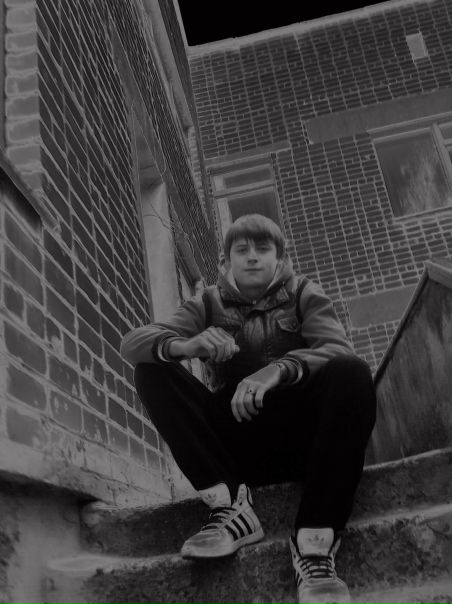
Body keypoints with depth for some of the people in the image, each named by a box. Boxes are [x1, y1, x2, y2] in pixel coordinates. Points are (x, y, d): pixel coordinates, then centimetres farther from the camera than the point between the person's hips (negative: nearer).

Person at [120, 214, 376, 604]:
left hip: (303, 436, -1)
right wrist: (186, 345, -28)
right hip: (239, 445, 2)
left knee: (350, 372, -28)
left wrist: (278, 369, -33)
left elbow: (338, 350, -12)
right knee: (151, 371, -13)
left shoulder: (304, 294, 10)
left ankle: (315, 542, -33)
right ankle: (231, 506, -23)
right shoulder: (210, 304, 11)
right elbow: (133, 343, -4)